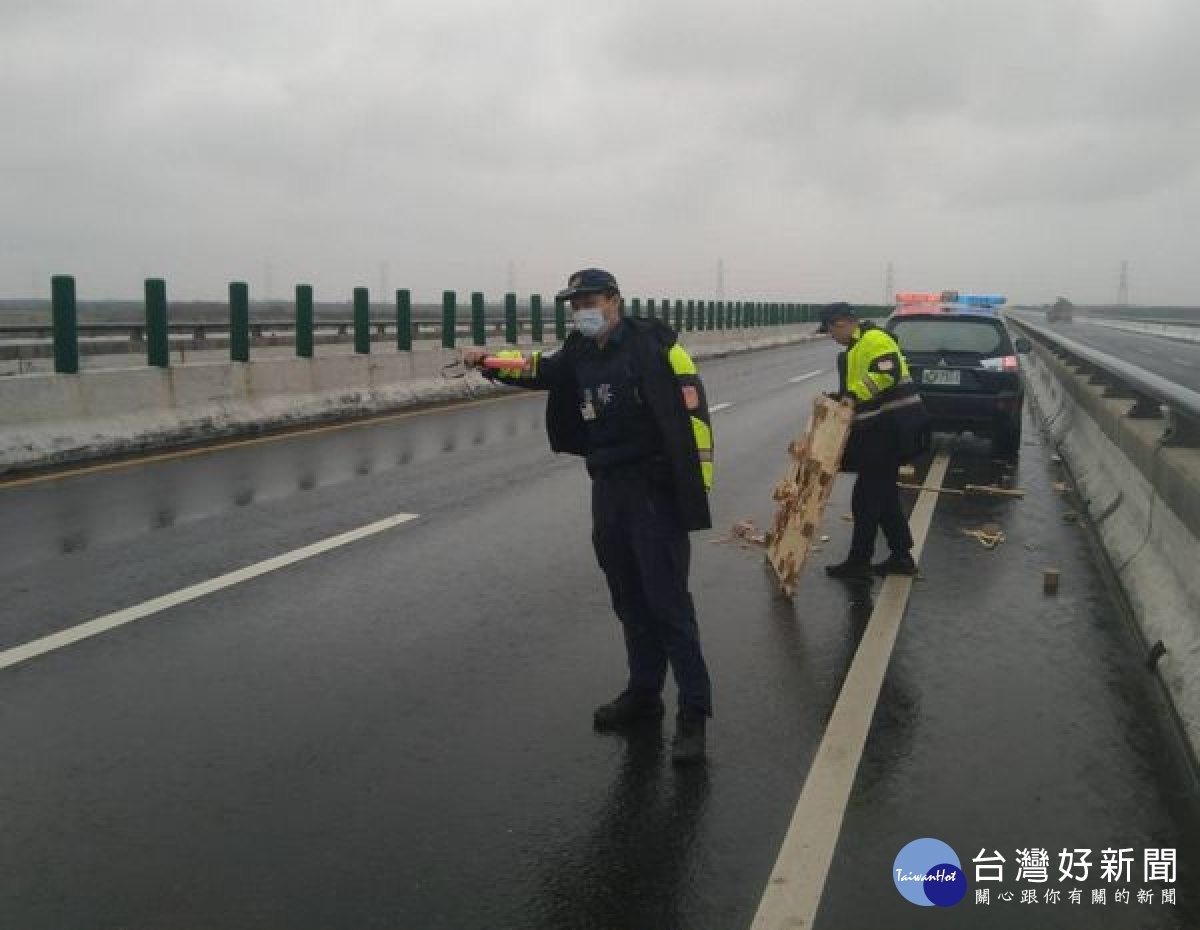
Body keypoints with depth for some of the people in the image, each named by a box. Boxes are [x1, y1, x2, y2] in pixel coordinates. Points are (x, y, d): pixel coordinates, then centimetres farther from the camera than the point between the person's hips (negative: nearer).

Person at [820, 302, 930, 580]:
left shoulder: (874, 340, -14)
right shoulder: (855, 347, 20)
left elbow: (887, 373, -29)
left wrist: (853, 393, -30)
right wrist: (842, 397, 15)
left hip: (893, 429, -11)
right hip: (882, 431, 11)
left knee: (867, 497, -4)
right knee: (884, 495, 16)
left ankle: (859, 562, 5)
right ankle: (901, 556, 22)